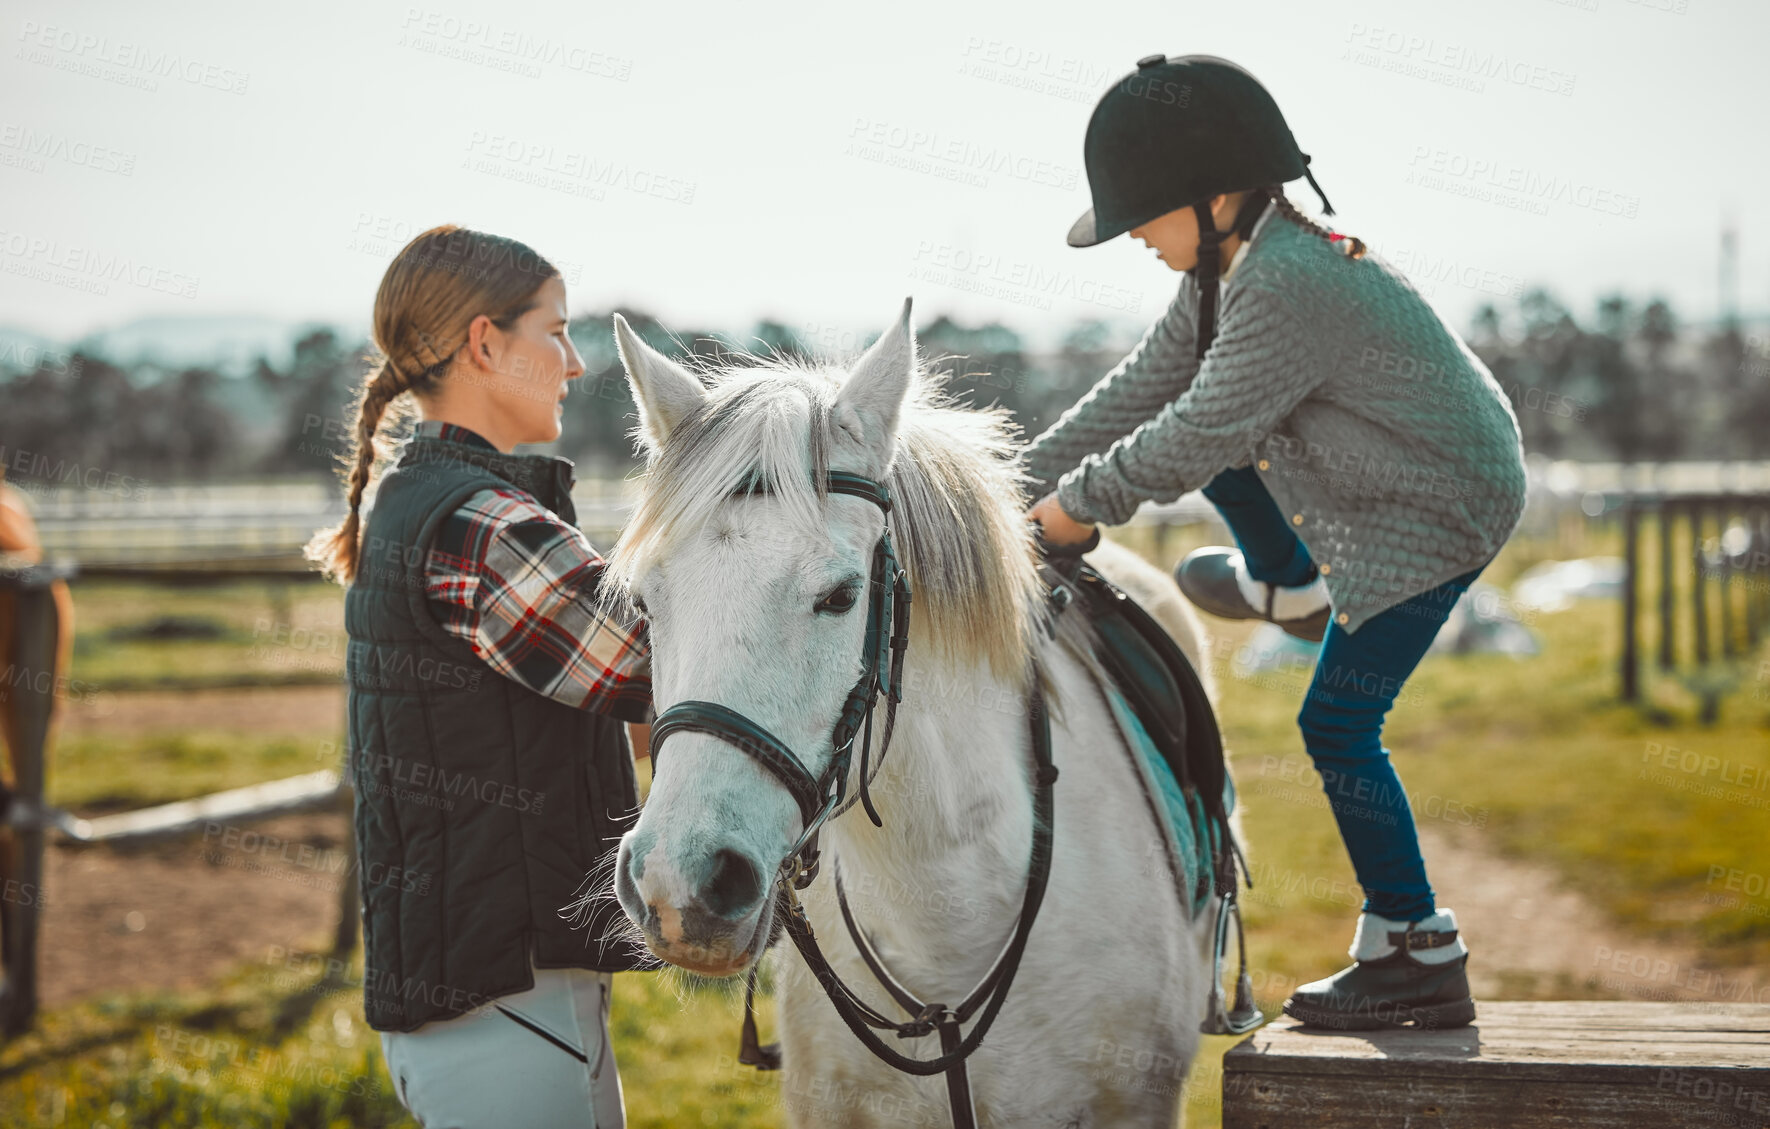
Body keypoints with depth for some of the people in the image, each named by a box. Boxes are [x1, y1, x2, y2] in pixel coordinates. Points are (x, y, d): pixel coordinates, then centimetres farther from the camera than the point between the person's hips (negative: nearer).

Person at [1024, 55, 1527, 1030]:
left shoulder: (1281, 289, -31)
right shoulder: (1230, 264, 0)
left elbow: (1195, 436, -27)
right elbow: (1146, 384, 5)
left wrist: (1082, 503, -14)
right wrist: (1025, 484, 2)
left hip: (1438, 512, -10)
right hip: (1392, 472, 10)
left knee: (1338, 726, -8)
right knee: (1206, 420, 20)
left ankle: (1418, 957, -1)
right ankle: (1288, 586, 42)